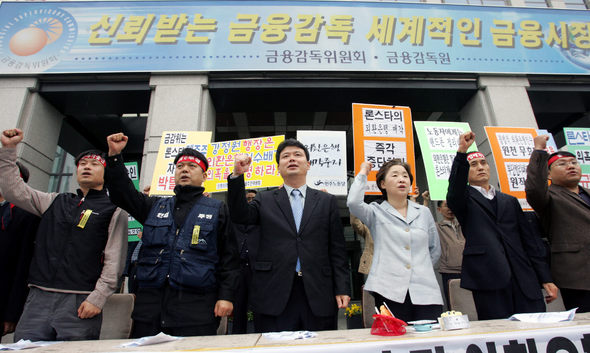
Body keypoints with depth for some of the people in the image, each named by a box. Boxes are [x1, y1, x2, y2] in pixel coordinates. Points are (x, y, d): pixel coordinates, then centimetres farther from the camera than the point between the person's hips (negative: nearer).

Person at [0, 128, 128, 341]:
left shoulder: (114, 212, 1)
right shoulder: (55, 202, 19)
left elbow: (114, 262, -5)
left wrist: (97, 298, -13)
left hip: (80, 303, -4)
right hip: (38, 299, 4)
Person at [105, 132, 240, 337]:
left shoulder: (217, 209, 7)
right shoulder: (155, 206, 19)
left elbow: (229, 257, 3)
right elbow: (123, 194, 6)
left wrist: (226, 296, -6)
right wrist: (115, 156, -4)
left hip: (196, 306, -3)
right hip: (150, 304, 3)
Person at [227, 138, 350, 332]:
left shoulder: (326, 201, 10)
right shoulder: (265, 200, 11)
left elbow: (337, 249, 6)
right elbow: (241, 216, -6)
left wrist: (342, 289, 0)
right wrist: (237, 176, -16)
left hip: (318, 295, 1)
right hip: (275, 295, 0)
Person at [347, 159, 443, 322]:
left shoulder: (424, 212, 15)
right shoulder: (376, 212, 5)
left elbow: (435, 249, 25)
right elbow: (353, 202, -16)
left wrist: (421, 268, 15)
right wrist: (363, 173, -2)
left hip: (425, 293, 3)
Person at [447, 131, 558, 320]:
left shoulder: (510, 201, 21)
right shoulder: (464, 199, 9)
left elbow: (530, 239, 17)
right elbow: (455, 186, -16)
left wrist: (545, 278, 11)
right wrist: (462, 151, -28)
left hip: (524, 280, 4)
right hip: (488, 279, -4)